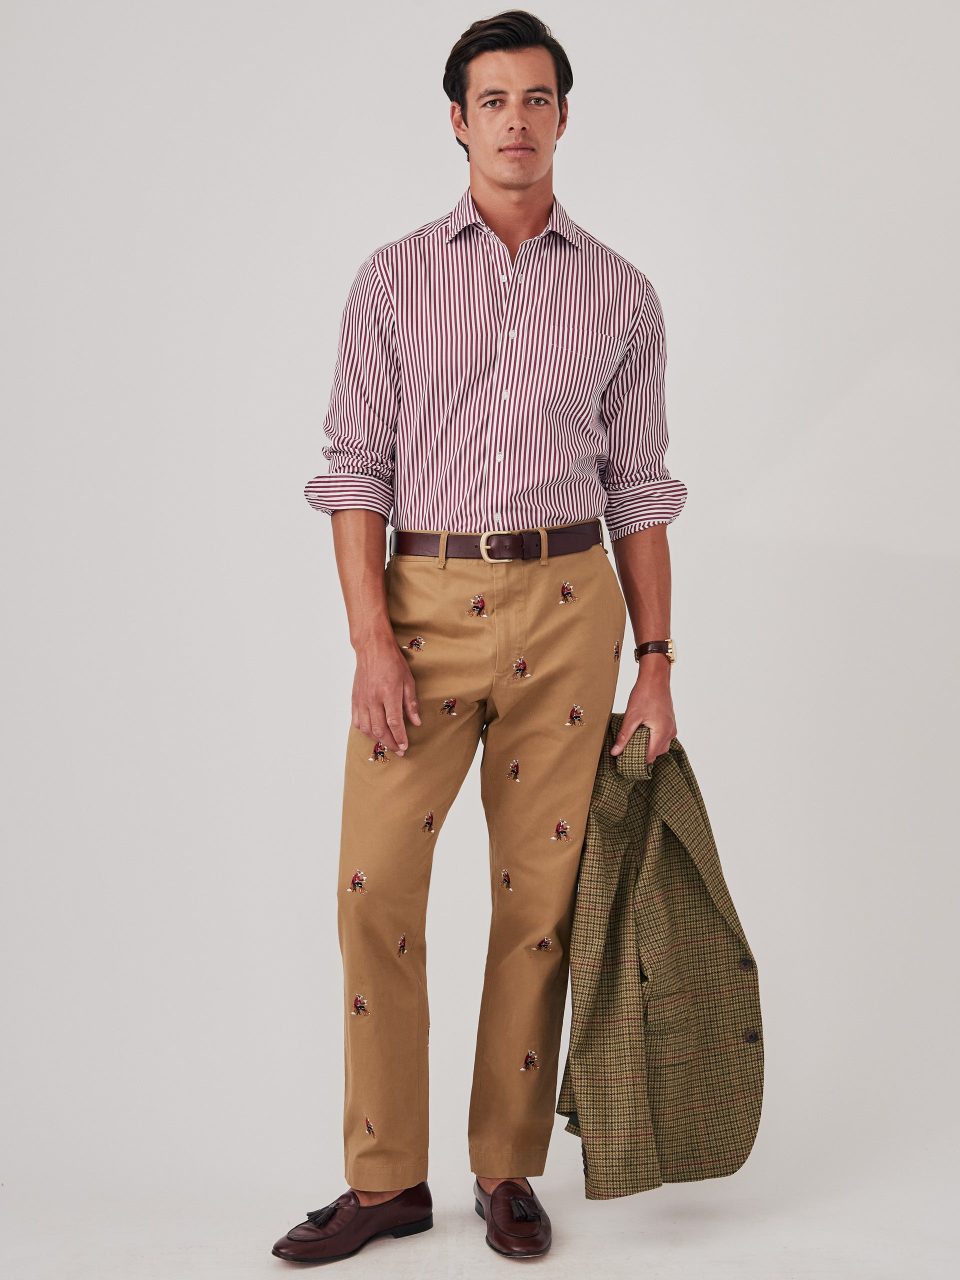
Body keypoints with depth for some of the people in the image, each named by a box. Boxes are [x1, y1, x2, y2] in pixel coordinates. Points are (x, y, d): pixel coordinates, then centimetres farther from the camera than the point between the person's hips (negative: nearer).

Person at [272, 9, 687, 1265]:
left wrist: (656, 665, 4)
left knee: (541, 892, 4)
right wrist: (372, 641, -9)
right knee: (375, 887, -4)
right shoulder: (394, 279, 6)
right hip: (423, 598, 0)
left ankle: (509, 1169, 19)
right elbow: (357, 468, 2)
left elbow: (638, 488, 9)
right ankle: (387, 1177, 11)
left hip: (566, 603, 1)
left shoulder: (620, 293, 9)